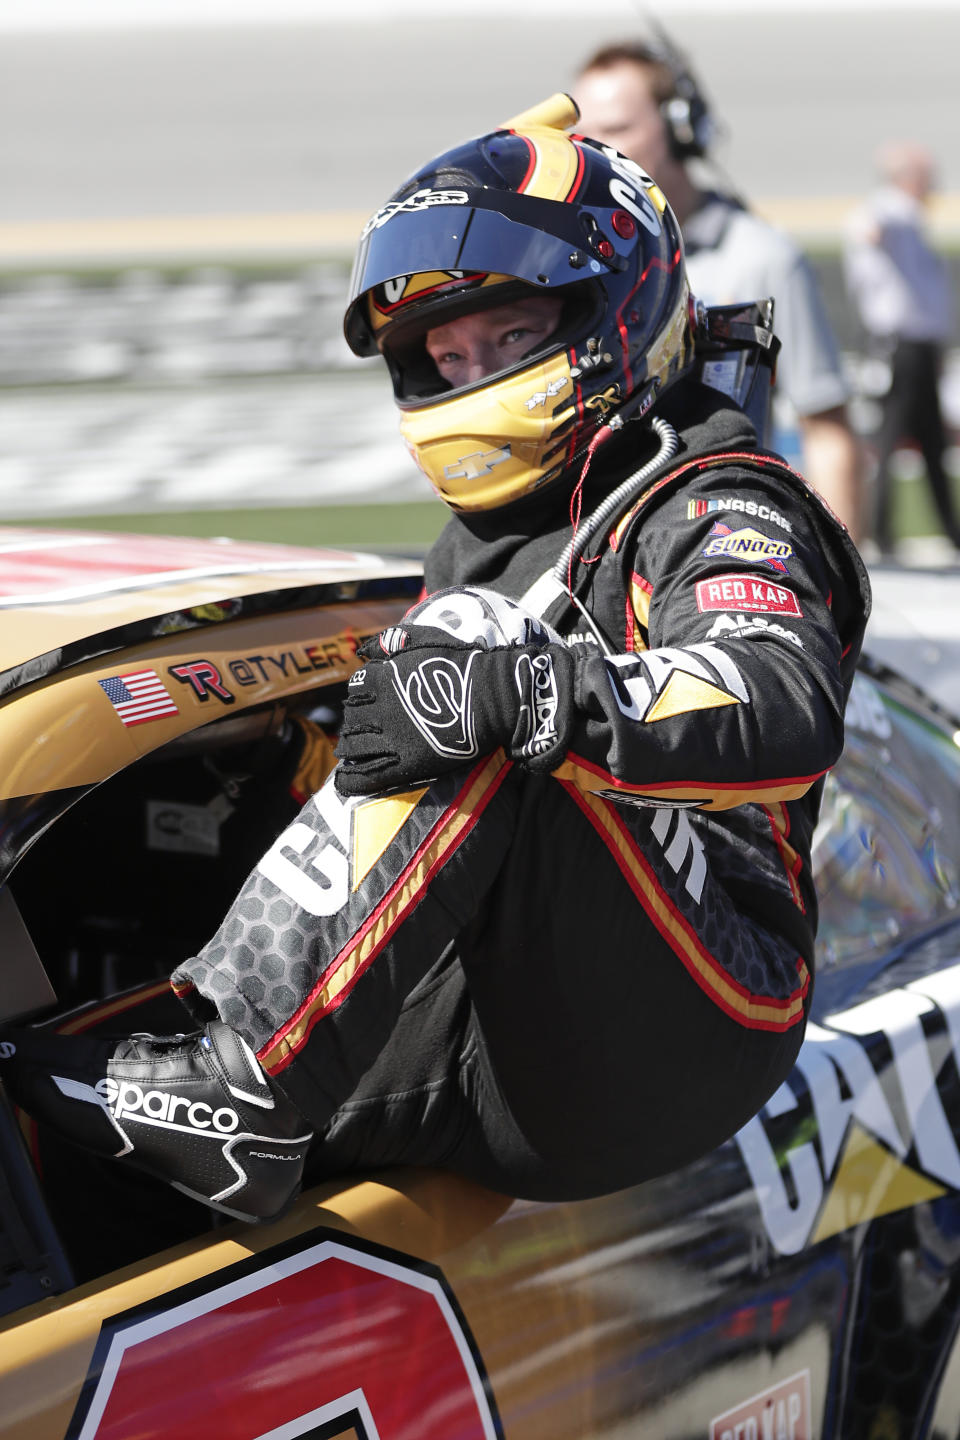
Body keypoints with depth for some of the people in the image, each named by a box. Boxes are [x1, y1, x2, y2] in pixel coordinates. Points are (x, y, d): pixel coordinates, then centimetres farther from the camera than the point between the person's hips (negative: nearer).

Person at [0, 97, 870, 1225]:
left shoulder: (716, 506, -1)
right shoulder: (472, 551, 26)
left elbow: (789, 712, -23)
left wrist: (521, 692, -35)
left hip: (672, 1042, -7)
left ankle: (241, 1088, -32)